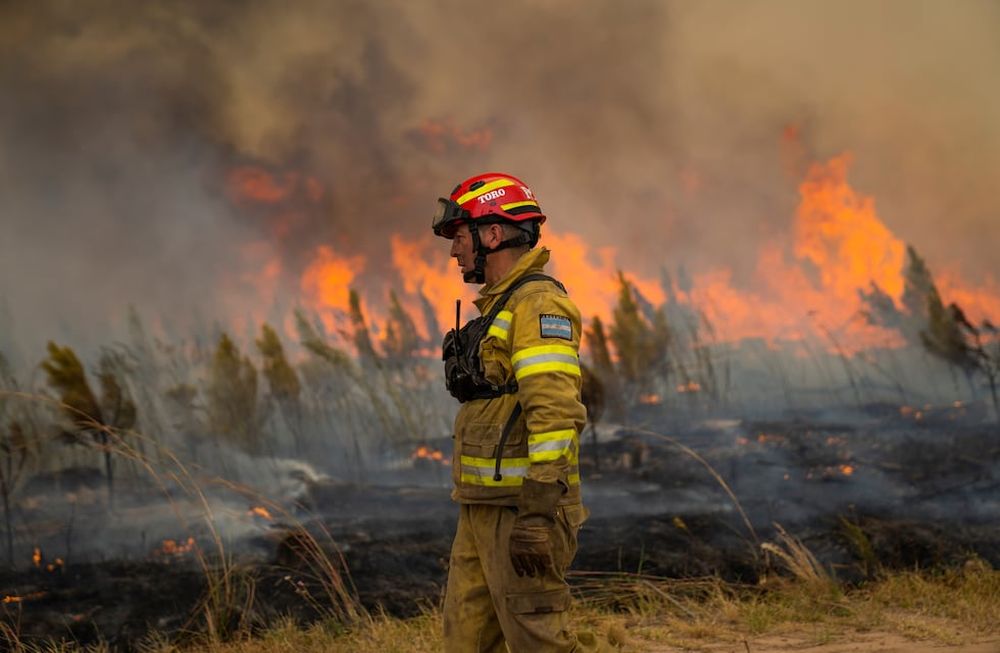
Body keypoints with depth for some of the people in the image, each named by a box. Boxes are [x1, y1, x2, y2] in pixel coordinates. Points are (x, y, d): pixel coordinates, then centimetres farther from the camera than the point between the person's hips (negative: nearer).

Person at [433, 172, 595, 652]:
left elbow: (555, 413, -23)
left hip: (522, 510, -10)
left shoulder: (539, 304, -13)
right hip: (485, 506, 10)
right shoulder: (499, 308, 20)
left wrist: (537, 513, -28)